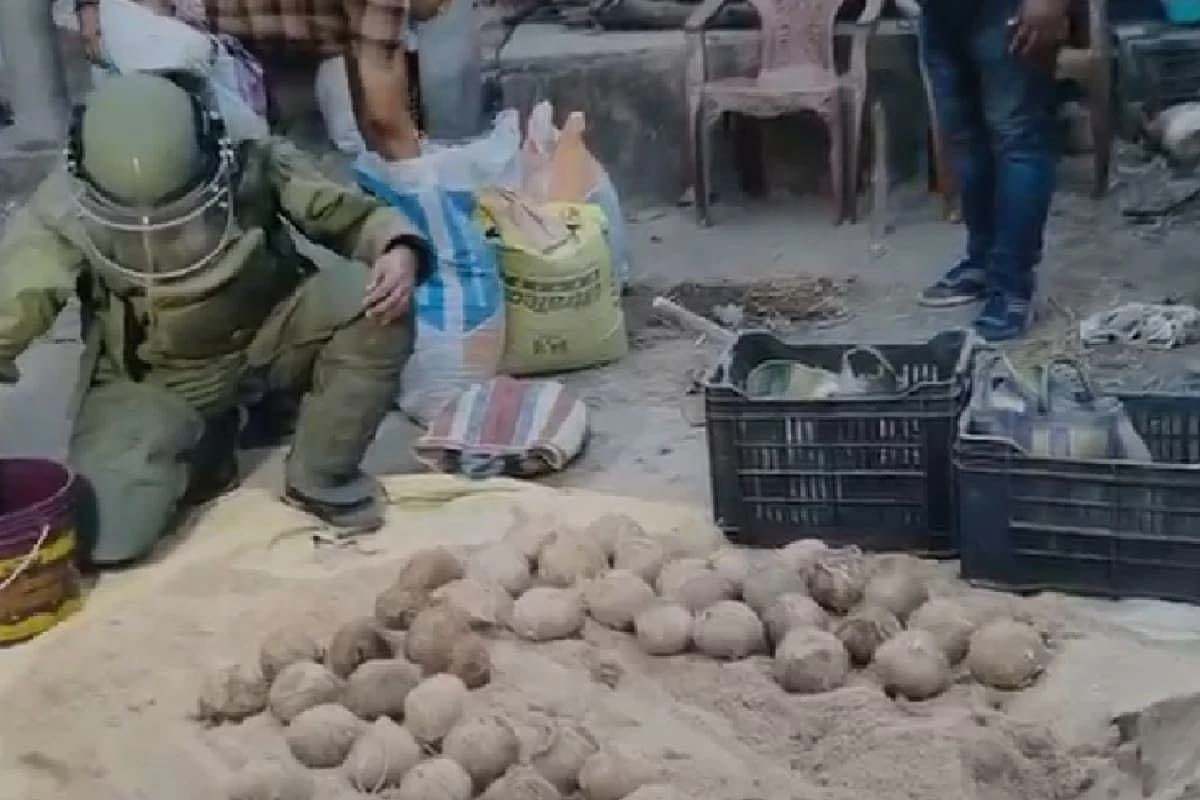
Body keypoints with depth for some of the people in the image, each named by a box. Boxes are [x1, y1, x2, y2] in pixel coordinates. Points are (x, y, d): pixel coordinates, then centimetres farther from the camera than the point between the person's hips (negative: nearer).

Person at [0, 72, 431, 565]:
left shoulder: (253, 164, -23)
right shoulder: (64, 213, -26)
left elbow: (353, 215, -12)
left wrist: (400, 251, -33)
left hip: (268, 329, 2)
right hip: (153, 377, -1)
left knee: (376, 305, -27)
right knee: (103, 535, -21)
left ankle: (319, 477, -6)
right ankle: (199, 452, 13)